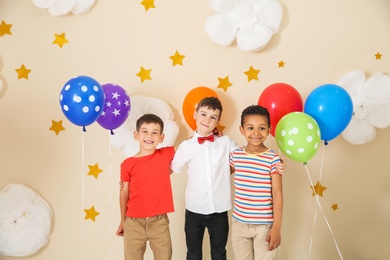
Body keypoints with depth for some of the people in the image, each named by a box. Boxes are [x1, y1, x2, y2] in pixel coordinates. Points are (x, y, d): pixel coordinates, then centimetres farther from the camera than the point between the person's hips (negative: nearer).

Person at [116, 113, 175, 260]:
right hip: (134, 223, 0)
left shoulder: (166, 155, 1)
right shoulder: (127, 164, -2)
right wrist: (122, 221, 11)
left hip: (159, 222, 1)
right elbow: (124, 193, 6)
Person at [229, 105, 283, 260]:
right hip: (239, 223, 3)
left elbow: (277, 194, -9)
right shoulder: (235, 154, -1)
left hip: (264, 225, -3)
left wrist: (276, 228, -11)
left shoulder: (273, 159, -11)